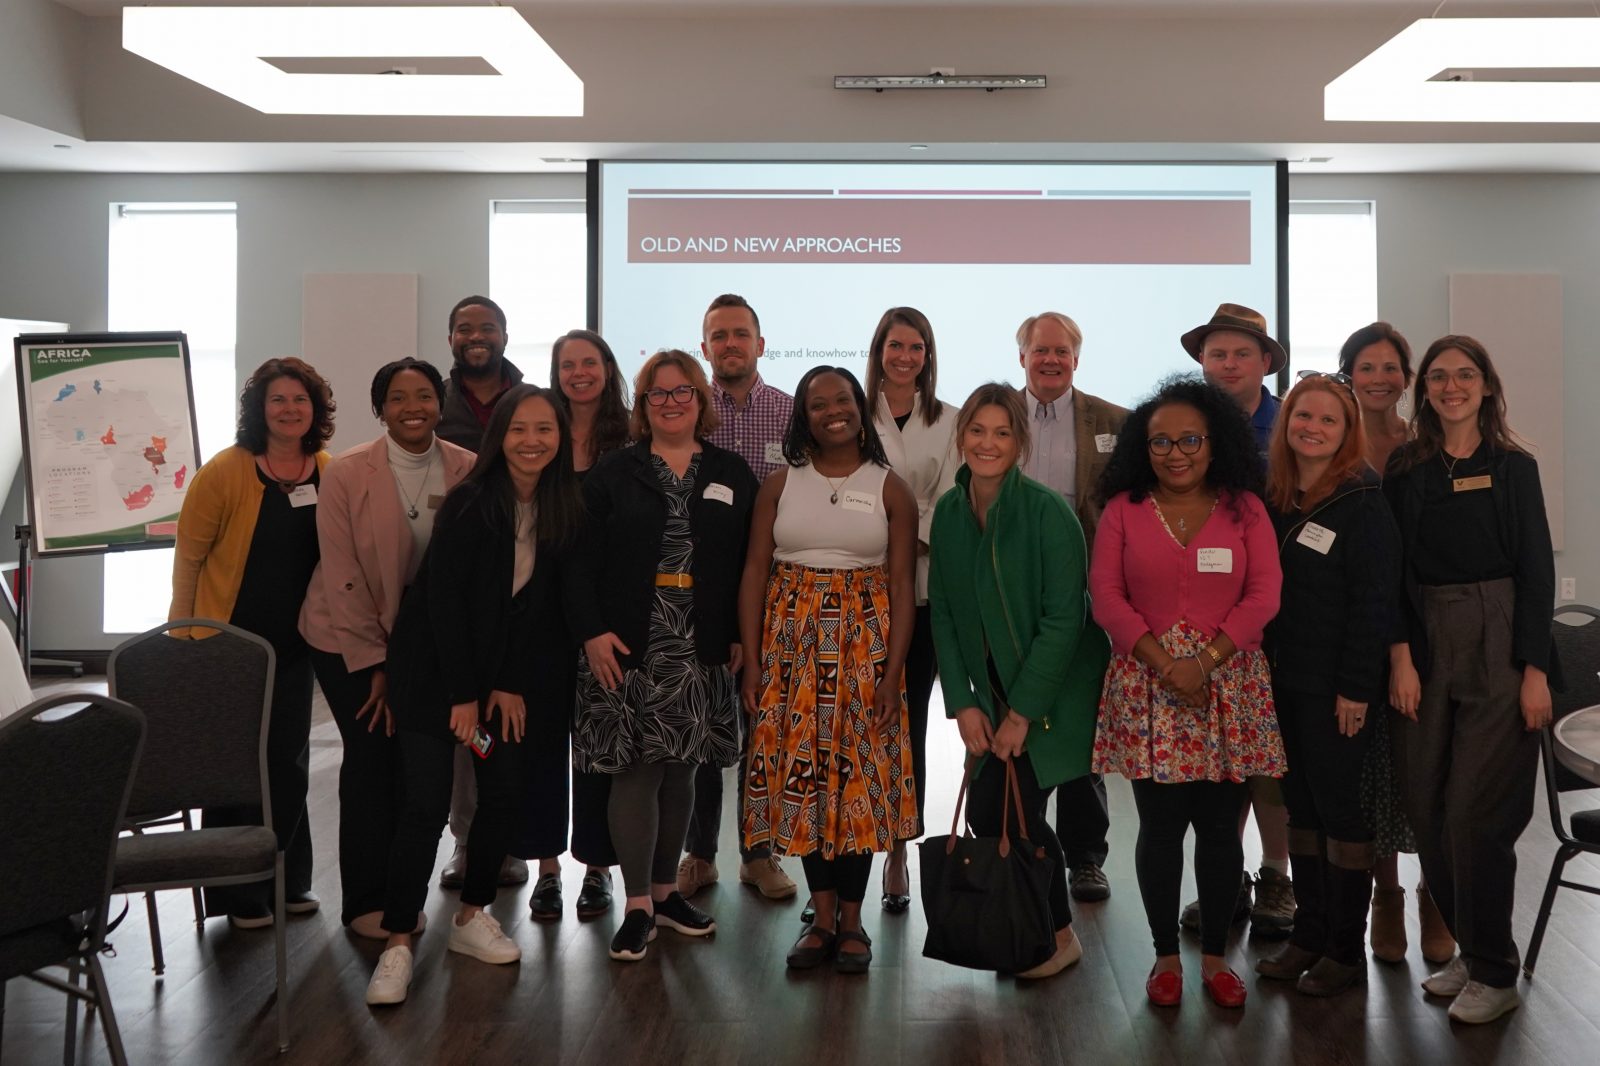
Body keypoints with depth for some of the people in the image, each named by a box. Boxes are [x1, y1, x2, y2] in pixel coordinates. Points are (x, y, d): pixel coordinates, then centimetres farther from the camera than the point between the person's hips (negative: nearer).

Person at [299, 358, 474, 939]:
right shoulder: (346, 474, -13)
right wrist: (374, 663, -11)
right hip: (349, 639, -2)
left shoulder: (468, 471, -9)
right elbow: (342, 577, -12)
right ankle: (365, 901, 13)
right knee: (373, 757, -2)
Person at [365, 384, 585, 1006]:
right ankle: (397, 945, -3)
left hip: (512, 675, 5)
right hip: (435, 668, -5)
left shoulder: (565, 512, -2)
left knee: (505, 794, 2)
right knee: (426, 804, -9)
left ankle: (471, 918, 20)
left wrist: (514, 685, -3)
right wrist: (462, 694, -15)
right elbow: (443, 598, -16)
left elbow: (551, 606, 1)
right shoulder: (470, 503, -16)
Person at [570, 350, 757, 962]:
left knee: (680, 768, 9)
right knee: (636, 768, -3)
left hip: (701, 652, 2)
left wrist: (740, 635, -2)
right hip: (627, 647, -2)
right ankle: (638, 905, 6)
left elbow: (747, 565, 7)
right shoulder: (612, 475, 3)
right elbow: (581, 561, -2)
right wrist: (592, 631, -12)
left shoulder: (732, 476, 9)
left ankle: (665, 889, 24)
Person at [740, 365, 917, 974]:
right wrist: (752, 663, -4)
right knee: (799, 771, 1)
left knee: (860, 773, -1)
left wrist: (894, 671, -9)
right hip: (792, 643, 1)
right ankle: (823, 915, 12)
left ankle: (851, 919, 12)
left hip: (864, 645, -1)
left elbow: (902, 586, -1)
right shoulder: (780, 485, 6)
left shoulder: (890, 490, 2)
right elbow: (755, 574, 3)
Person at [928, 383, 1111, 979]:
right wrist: (963, 703, -3)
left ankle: (1059, 938, 15)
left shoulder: (1046, 511, -18)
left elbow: (1063, 618, -19)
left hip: (1054, 690, -5)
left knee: (1004, 809, -8)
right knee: (988, 812, 2)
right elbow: (943, 613, 4)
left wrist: (1022, 712, -17)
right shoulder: (949, 513, 0)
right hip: (993, 691, 5)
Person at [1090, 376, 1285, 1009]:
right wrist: (1164, 663, -12)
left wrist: (1206, 662, -13)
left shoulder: (1244, 508, 5)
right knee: (1160, 827, 4)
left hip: (1229, 685, 1)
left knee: (1221, 827, 5)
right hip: (1146, 687, 0)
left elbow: (1263, 596, -2)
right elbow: (1106, 596, -3)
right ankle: (1165, 955, 18)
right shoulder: (1123, 510, 5)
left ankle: (1215, 955, 19)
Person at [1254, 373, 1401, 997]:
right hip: (1283, 682, 6)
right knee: (1301, 806, 13)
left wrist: (1355, 688, -17)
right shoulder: (1273, 500, 8)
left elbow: (1374, 602, -14)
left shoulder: (1362, 505, -10)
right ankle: (1308, 934, 23)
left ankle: (1346, 950, 13)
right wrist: (1261, 671, 6)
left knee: (1340, 807, 2)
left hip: (1336, 689, -6)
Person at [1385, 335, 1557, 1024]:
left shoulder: (1513, 468, 2)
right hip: (1423, 648, 3)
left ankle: (1494, 973, 7)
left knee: (1474, 813, -6)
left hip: (1497, 649, -3)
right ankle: (1469, 948, 22)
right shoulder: (1404, 471, 8)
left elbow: (1537, 572, -1)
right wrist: (1400, 657, -6)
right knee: (1427, 811, 4)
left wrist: (1535, 671, -8)